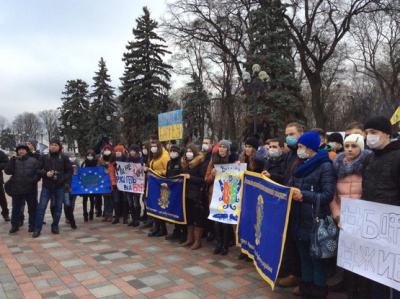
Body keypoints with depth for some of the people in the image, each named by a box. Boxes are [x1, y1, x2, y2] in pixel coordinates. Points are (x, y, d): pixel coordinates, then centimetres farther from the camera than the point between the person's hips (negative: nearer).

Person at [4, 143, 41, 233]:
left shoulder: (33, 161, 2)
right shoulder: (14, 161, 7)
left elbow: (38, 173, 0)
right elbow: (7, 171, -7)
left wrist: (33, 180, -17)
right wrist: (12, 161, -17)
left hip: (30, 189, -1)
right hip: (16, 190, 1)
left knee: (32, 208, 7)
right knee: (16, 208, 10)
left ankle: (32, 225, 18)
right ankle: (14, 225, 21)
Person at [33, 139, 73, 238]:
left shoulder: (64, 158, 1)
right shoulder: (44, 157, 2)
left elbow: (69, 171, 3)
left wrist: (67, 183, -6)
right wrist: (45, 173, -15)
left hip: (60, 187, 0)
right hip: (46, 187, 0)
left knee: (58, 208, 8)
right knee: (41, 207, -2)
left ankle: (55, 227, 21)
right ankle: (37, 229, 6)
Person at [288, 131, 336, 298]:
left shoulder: (325, 165, -10)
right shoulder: (300, 165, 14)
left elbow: (328, 195, -16)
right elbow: (290, 185, 15)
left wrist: (304, 195, -18)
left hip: (315, 220, -7)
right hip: (299, 218, 7)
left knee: (316, 257, 6)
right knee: (304, 256, 17)